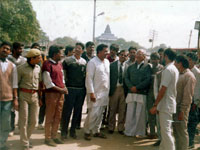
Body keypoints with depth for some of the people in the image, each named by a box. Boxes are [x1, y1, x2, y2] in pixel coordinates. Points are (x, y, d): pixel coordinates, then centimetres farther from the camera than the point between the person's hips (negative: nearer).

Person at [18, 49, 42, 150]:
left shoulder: (38, 68, 9)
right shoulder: (21, 68, -7)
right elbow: (16, 83, -4)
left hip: (35, 96, 5)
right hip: (24, 96, -5)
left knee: (34, 120, 7)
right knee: (24, 120, -1)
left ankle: (26, 138, 26)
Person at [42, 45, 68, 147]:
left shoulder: (59, 64, 16)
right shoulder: (47, 64, -10)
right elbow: (48, 82, -14)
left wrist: (64, 88, 3)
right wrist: (60, 89, -12)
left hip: (61, 93, 8)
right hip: (51, 93, -8)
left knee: (58, 117, 12)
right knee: (50, 117, 0)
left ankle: (54, 136, 23)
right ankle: (48, 138, 11)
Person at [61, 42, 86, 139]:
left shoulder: (84, 62, 8)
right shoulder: (67, 61, -1)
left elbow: (86, 76, 13)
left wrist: (85, 88, 6)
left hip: (81, 90, 3)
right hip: (70, 89, -3)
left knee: (77, 111, 9)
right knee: (67, 111, 0)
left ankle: (73, 131, 22)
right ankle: (64, 131, 13)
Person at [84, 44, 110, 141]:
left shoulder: (107, 62, 10)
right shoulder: (92, 62, -10)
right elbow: (89, 78, -13)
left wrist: (108, 90, 11)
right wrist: (91, 93, -16)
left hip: (105, 92, 6)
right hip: (95, 93, -6)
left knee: (100, 113, 11)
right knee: (93, 113, -7)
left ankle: (96, 131, 22)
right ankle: (87, 131, 9)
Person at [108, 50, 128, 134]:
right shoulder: (112, 65, 1)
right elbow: (109, 78, -1)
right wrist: (109, 90, -7)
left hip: (123, 89, 1)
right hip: (114, 89, -1)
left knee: (122, 110, 6)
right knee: (112, 110, 8)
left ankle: (121, 128, 18)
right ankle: (111, 128, 21)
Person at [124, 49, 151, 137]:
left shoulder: (147, 66, 4)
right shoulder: (131, 67, 17)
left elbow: (148, 80, -6)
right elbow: (126, 78, 10)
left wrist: (137, 87, -11)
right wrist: (131, 87, -9)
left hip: (142, 93, -3)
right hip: (131, 93, 3)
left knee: (140, 114, -1)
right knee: (130, 113, 3)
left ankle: (139, 132, 9)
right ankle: (129, 131, 11)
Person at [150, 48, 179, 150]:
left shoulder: (168, 69, -16)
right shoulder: (175, 69, 13)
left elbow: (163, 89, -20)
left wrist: (155, 105, -17)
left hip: (166, 106, -10)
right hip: (170, 104, 10)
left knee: (166, 131, -5)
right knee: (165, 130, 17)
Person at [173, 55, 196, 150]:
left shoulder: (189, 76, -13)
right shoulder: (179, 74, 14)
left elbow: (188, 96, -17)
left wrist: (182, 111, -19)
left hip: (181, 108, -9)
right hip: (174, 107, 9)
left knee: (182, 132, -2)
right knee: (176, 131, 16)